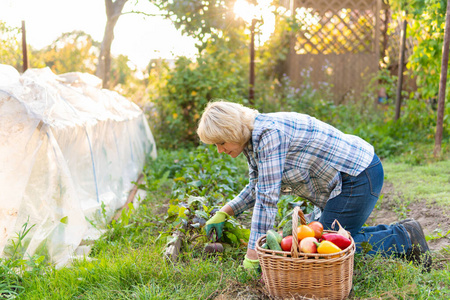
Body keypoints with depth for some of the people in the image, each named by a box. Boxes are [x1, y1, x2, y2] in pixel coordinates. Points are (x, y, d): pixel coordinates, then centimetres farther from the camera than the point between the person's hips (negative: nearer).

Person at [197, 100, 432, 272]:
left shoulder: (269, 133, -26)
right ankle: (397, 231, 23)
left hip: (358, 176, -10)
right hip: (348, 177, 10)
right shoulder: (252, 138, 4)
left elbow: (267, 197, -29)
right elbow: (257, 187, 16)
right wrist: (223, 213, 5)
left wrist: (252, 258, -27)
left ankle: (404, 239, 6)